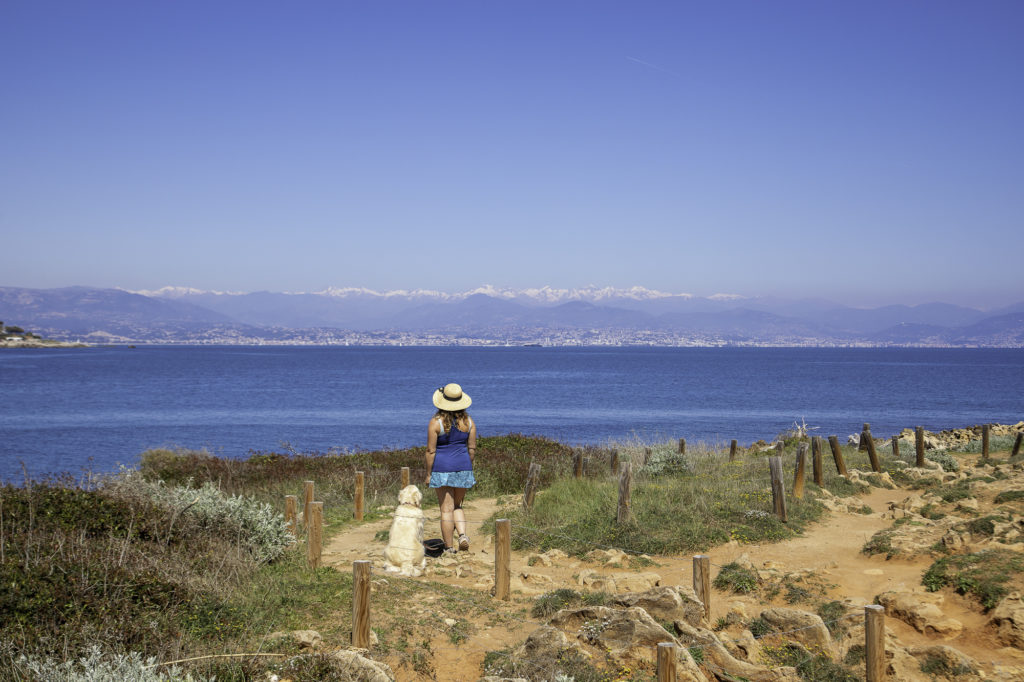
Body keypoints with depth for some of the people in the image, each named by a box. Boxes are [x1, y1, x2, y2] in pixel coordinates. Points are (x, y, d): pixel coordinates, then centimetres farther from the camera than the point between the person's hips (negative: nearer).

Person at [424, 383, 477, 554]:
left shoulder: (436, 422, -11)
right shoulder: (468, 421, 0)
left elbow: (430, 451, -10)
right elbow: (472, 449, 4)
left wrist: (428, 474, -1)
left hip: (442, 467, -3)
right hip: (463, 466, 4)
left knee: (446, 509, 3)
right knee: (457, 506, 19)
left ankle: (449, 548, 6)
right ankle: (463, 534, -4)